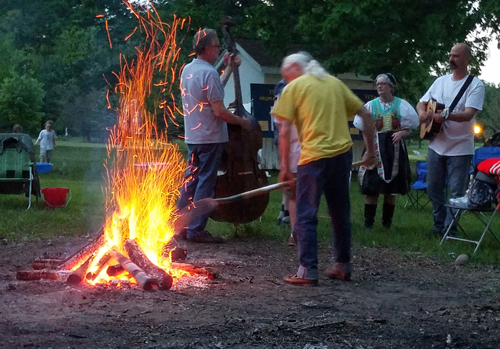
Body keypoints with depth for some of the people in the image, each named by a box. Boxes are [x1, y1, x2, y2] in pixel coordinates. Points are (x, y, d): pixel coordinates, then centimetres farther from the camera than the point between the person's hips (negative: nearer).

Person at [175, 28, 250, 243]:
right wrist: (241, 122, -7)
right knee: (205, 184, -2)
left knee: (190, 180, 14)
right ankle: (196, 230, 1)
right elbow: (219, 111, -21)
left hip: (192, 136, 9)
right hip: (210, 138, -9)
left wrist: (230, 69, 25)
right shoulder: (209, 73, -19)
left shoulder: (188, 70, 9)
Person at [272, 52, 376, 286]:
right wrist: (370, 151, 19)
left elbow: (285, 131, -7)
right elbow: (365, 115, 14)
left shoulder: (294, 87, 1)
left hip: (314, 157, -6)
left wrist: (285, 166, -1)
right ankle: (342, 265, 25)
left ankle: (308, 270, -2)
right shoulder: (334, 83, 16)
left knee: (306, 216, 1)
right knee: (340, 213, 17)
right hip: (343, 153, 6)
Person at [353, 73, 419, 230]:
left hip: (394, 149, 0)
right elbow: (364, 128, 5)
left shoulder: (401, 104, 2)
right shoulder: (371, 105, 5)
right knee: (371, 187, -5)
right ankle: (368, 223, 0)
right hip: (376, 149, 0)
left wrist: (401, 133, -16)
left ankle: (387, 222, 15)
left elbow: (408, 128, 3)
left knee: (391, 189, 5)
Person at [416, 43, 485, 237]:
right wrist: (422, 112, -7)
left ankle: (450, 229, 6)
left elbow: (469, 114, -22)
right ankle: (439, 225, 26)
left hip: (460, 148, -6)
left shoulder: (475, 85, -10)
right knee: (433, 188, 13)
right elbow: (422, 103, 16)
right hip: (436, 146, 6)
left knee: (456, 192, -3)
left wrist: (447, 115, -39)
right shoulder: (440, 81, 8)